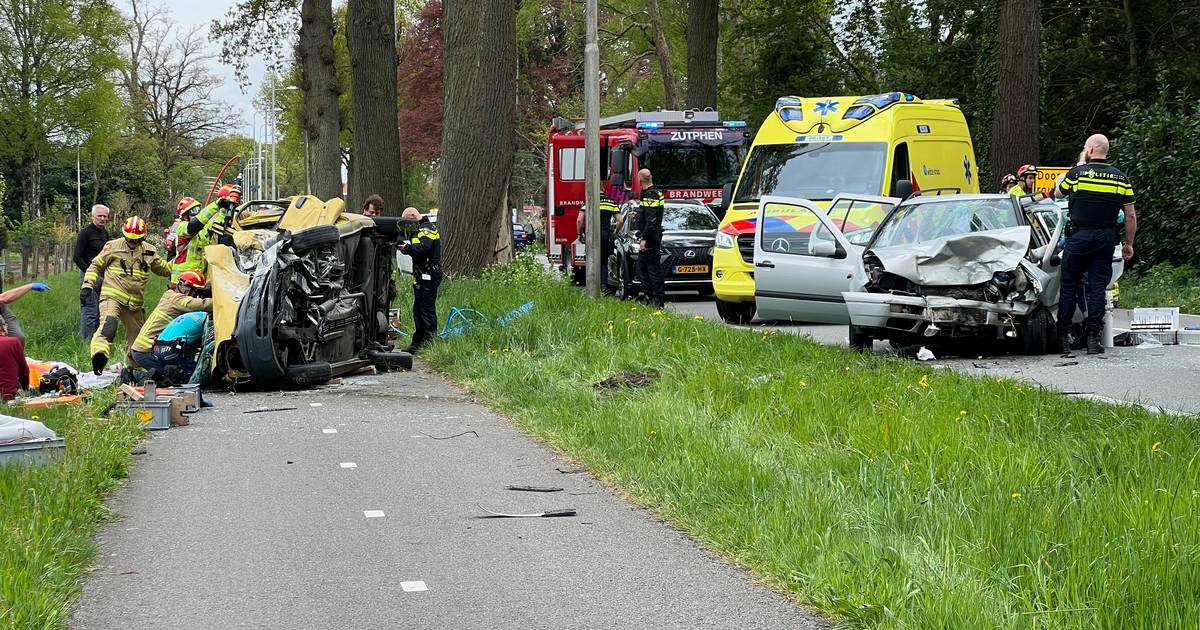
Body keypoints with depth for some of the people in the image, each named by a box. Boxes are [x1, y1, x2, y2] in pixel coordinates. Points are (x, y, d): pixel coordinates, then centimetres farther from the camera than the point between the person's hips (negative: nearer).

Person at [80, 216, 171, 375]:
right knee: (108, 324, -33)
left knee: (137, 337, 14)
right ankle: (99, 353, -52)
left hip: (134, 303, 6)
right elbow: (96, 266, 7)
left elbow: (163, 268, 26)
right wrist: (87, 285, -3)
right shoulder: (113, 247, 1)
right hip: (112, 297, -6)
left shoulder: (149, 252, 12)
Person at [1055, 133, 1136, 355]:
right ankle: (1093, 337, -1)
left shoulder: (1077, 173, -5)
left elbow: (1057, 193, 14)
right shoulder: (1121, 178, 3)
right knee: (1098, 287, 4)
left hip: (1079, 235, -2)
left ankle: (1063, 335, 9)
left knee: (1068, 286, 8)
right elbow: (1131, 216, 4)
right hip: (1106, 237, 2)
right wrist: (1128, 244, 14)